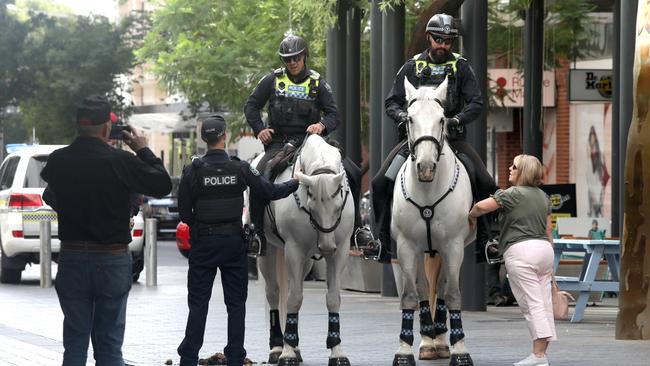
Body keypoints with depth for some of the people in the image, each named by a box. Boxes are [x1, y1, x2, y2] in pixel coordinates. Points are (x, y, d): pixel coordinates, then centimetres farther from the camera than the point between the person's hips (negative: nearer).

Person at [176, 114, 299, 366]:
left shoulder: (192, 172, -8)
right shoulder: (240, 169, -7)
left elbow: (184, 214, -5)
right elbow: (270, 192, 0)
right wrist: (296, 183, 17)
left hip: (203, 242, 0)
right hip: (233, 241, 0)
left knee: (198, 303, 5)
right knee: (236, 303, 8)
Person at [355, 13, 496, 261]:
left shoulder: (461, 67, 3)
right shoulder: (412, 67, 5)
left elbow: (476, 103, -4)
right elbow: (392, 102, 5)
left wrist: (456, 120, -23)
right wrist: (401, 115, -18)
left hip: (452, 137, 0)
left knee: (486, 185, -15)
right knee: (381, 182, -17)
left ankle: (485, 241, -1)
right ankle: (381, 240, -8)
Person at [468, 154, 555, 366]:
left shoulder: (513, 194, -7)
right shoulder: (543, 197, 16)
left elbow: (482, 206, -12)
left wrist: (471, 217, 10)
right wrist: (550, 261, 23)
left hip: (520, 251, -8)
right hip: (544, 248, 8)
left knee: (532, 303, -10)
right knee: (544, 303, 7)